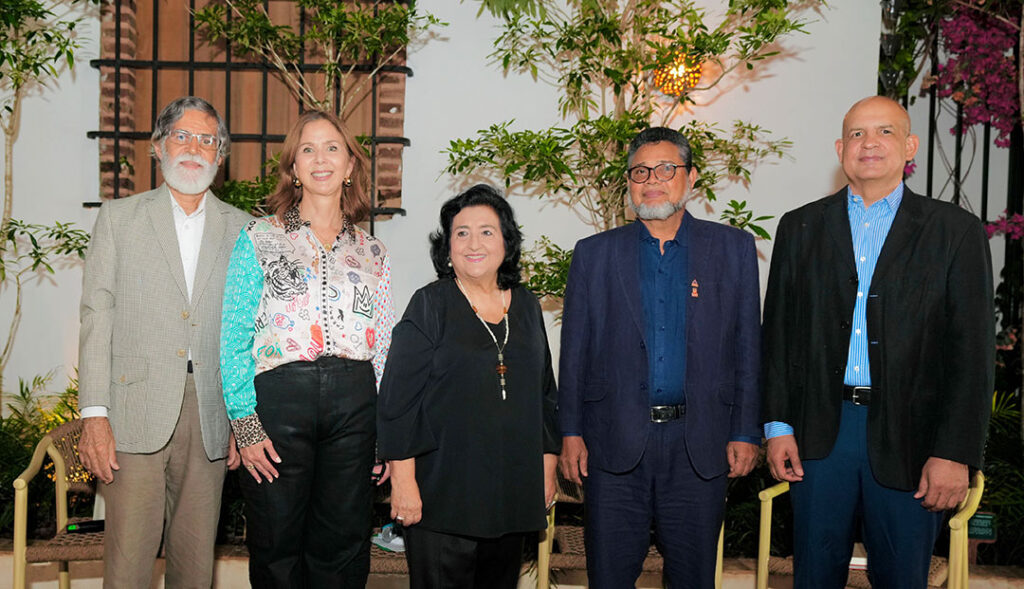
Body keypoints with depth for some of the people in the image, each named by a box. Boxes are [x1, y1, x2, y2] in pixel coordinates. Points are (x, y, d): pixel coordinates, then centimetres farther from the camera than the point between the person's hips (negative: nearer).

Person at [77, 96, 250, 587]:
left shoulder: (241, 228, 10)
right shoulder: (118, 217, 8)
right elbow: (97, 316, 1)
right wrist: (94, 414, -8)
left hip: (211, 412, 2)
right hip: (136, 411, -1)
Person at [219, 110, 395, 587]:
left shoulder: (373, 253, 13)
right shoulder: (260, 238, 4)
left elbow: (384, 350, 13)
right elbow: (233, 338, -1)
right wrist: (244, 423, -10)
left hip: (354, 403, 3)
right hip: (281, 395, -2)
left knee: (342, 550, 9)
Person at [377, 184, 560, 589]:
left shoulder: (527, 307, 10)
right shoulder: (429, 305, -4)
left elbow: (544, 393, 16)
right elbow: (398, 397, -7)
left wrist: (548, 467, 13)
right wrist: (403, 480, -12)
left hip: (512, 491, 5)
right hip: (442, 492, -4)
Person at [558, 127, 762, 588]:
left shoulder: (733, 248, 7)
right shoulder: (594, 254, 8)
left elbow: (747, 346, 5)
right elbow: (574, 351, 7)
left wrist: (745, 433, 1)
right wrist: (571, 432, 1)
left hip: (699, 445, 0)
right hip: (615, 443, 0)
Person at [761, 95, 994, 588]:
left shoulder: (955, 230, 2)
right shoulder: (801, 228, 8)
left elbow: (972, 350, -2)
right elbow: (779, 334, 7)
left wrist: (955, 453, -8)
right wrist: (777, 425, 1)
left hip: (908, 437, -1)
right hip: (820, 432, 2)